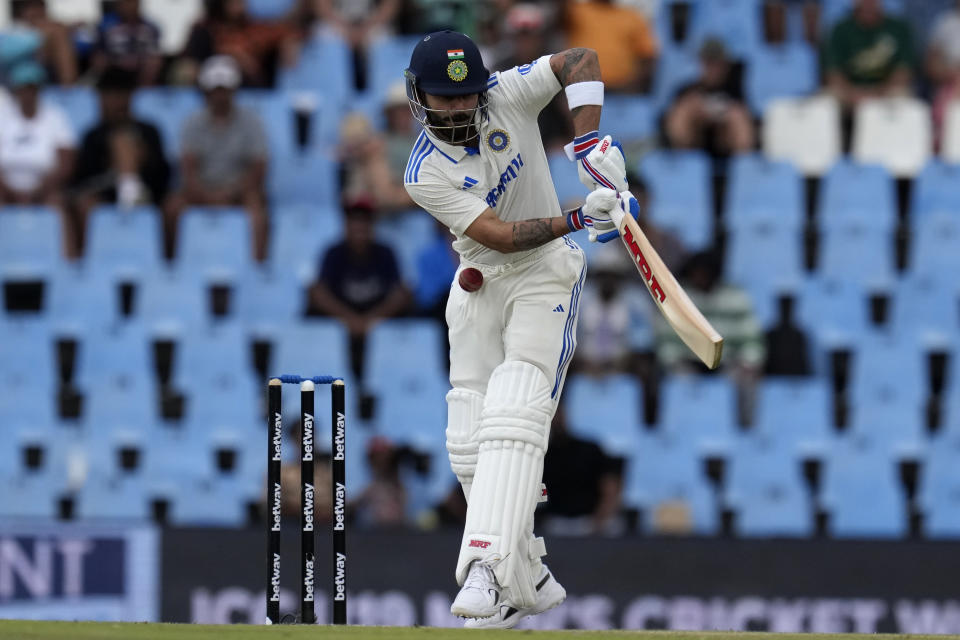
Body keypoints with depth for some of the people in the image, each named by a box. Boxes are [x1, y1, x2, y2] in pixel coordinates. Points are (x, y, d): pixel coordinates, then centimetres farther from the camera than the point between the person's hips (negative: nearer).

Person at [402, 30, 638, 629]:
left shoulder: (508, 96, -11)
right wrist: (581, 218, -35)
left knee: (513, 418, -21)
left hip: (546, 274, -2)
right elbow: (501, 236, -23)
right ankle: (528, 579, 10)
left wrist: (591, 144, -21)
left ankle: (490, 566, -34)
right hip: (479, 287, 2)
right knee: (471, 438, -3)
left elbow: (583, 58, -8)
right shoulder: (426, 175, -14)